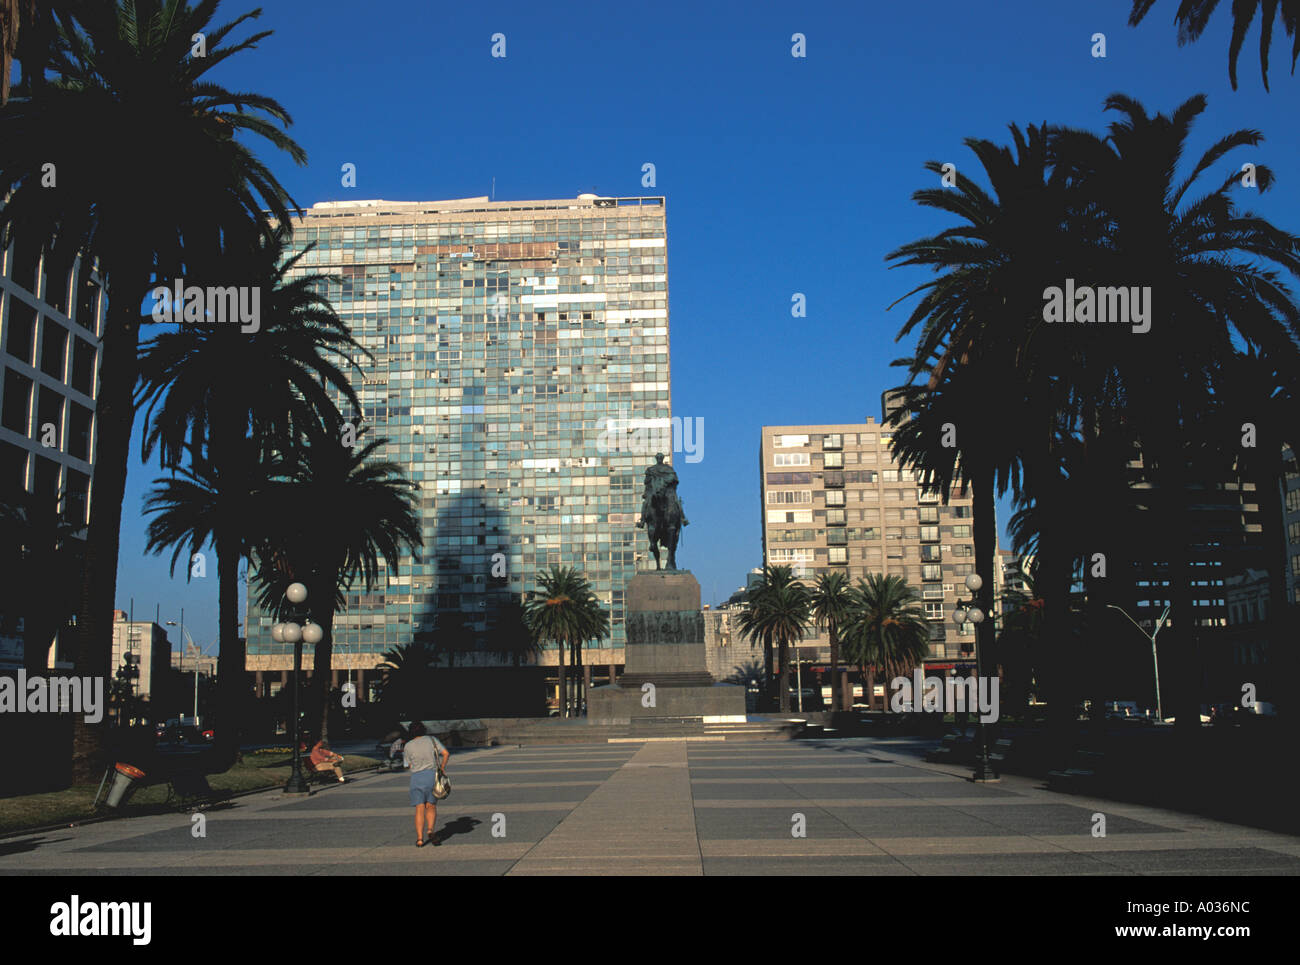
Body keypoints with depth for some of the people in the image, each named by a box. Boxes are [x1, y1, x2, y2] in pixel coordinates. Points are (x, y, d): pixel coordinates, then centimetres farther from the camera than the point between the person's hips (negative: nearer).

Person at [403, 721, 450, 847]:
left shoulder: (408, 746, 8)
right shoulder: (432, 739, 8)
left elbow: (409, 765, 13)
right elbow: (446, 753, 1)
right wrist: (442, 768, 14)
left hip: (416, 777, 0)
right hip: (432, 774, 0)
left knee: (420, 809, 2)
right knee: (431, 807, 7)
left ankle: (419, 839, -6)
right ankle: (430, 830, -18)